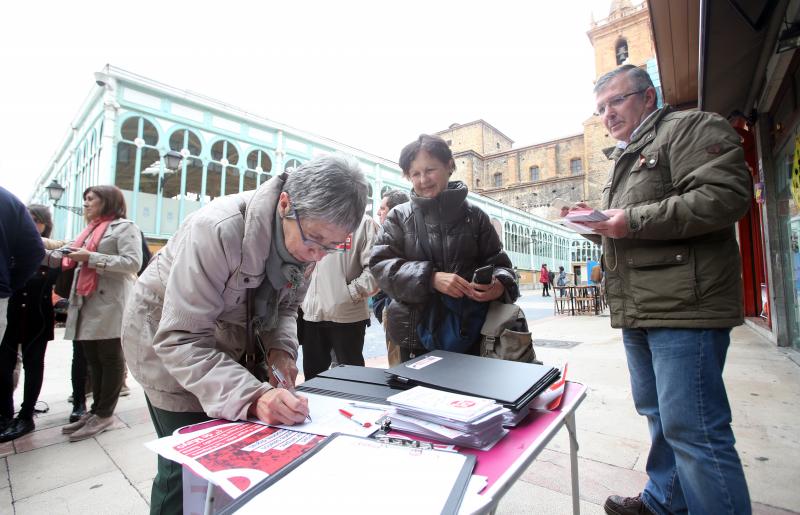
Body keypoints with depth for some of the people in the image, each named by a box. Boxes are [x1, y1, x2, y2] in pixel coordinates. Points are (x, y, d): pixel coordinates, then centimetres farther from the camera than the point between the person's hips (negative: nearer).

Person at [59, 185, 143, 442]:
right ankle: (95, 410, 21)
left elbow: (133, 262, -16)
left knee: (110, 358, 1)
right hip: (87, 304, 8)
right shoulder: (92, 229, 23)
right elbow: (80, 263, 29)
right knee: (93, 359, 11)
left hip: (110, 304, -8)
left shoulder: (124, 226, -4)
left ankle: (104, 414, 9)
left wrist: (91, 258, -16)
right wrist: (73, 256, 9)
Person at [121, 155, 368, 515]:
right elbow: (181, 341, -34)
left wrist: (280, 348, -20)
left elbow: (285, 304, -1)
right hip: (169, 343, -5)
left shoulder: (302, 238, -15)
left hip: (225, 343, 6)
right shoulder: (217, 231, -36)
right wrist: (252, 396, -45)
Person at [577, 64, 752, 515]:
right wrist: (601, 222, 9)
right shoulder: (626, 157, 25)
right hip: (638, 310, 9)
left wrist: (634, 220, -18)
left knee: (693, 430, -5)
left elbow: (727, 195, -17)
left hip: (682, 307, -9)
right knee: (660, 416, 18)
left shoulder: (691, 128, -1)